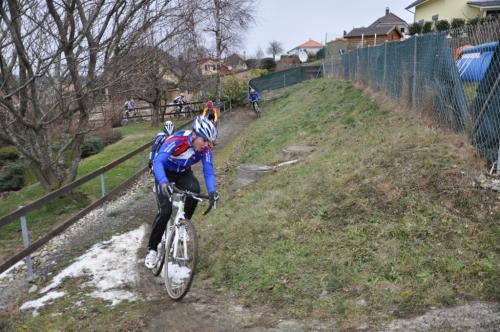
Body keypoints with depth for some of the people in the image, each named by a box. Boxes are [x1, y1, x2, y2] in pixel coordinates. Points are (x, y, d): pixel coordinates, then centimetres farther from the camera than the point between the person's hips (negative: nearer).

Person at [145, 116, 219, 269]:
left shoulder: (205, 148, -22)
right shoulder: (176, 141, -36)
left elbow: (208, 171, -23)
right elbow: (157, 162, -46)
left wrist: (211, 191, -42)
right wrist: (164, 182, -64)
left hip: (183, 173, 4)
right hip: (165, 172, -4)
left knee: (195, 190, -29)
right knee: (165, 211, -17)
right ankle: (152, 248, 1)